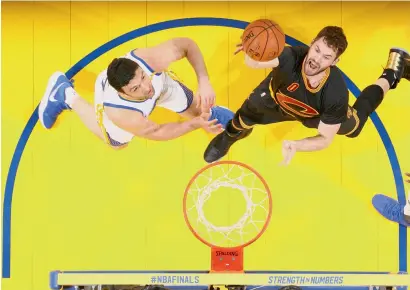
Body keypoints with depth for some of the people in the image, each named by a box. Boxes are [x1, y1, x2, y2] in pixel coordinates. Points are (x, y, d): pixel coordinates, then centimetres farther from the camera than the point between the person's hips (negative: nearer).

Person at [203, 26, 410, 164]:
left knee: (353, 127, 25)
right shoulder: (292, 57, -46)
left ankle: (391, 75, 44)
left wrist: (297, 146, -50)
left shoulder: (336, 94, -44)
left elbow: (325, 139, -31)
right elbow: (252, 63, -59)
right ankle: (231, 135, 37)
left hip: (316, 115, 1)